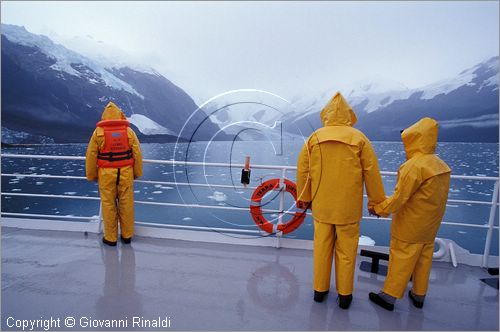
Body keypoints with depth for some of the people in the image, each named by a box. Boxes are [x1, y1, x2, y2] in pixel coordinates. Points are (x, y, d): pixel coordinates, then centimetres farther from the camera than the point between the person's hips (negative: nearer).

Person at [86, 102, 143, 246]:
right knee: (126, 205, 9)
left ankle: (111, 238, 19)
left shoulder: (98, 132, -3)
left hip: (106, 174, -1)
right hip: (125, 173, 1)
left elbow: (91, 156, -1)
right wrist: (137, 173, 11)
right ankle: (127, 235, 22)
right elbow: (137, 154, 0)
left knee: (109, 205, 8)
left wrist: (92, 175, 10)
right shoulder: (129, 131, -1)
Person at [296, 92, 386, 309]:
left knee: (322, 247, 15)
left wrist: (303, 198, 9)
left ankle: (320, 290, 29)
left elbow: (303, 170, -3)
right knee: (346, 250, 13)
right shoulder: (359, 138, -8)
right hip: (348, 206, -1)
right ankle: (344, 295, 27)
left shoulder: (314, 138, -5)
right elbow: (372, 172, -6)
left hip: (321, 205, 1)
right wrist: (376, 201, 6)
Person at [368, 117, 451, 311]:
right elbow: (428, 196, 8)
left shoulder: (414, 165, -22)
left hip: (410, 228, -8)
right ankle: (419, 296, 33)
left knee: (400, 260, 3)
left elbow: (399, 198, -22)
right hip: (430, 226, 8)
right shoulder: (441, 165, 4)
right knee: (423, 260, 18)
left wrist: (378, 209, -9)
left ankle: (389, 297, 16)